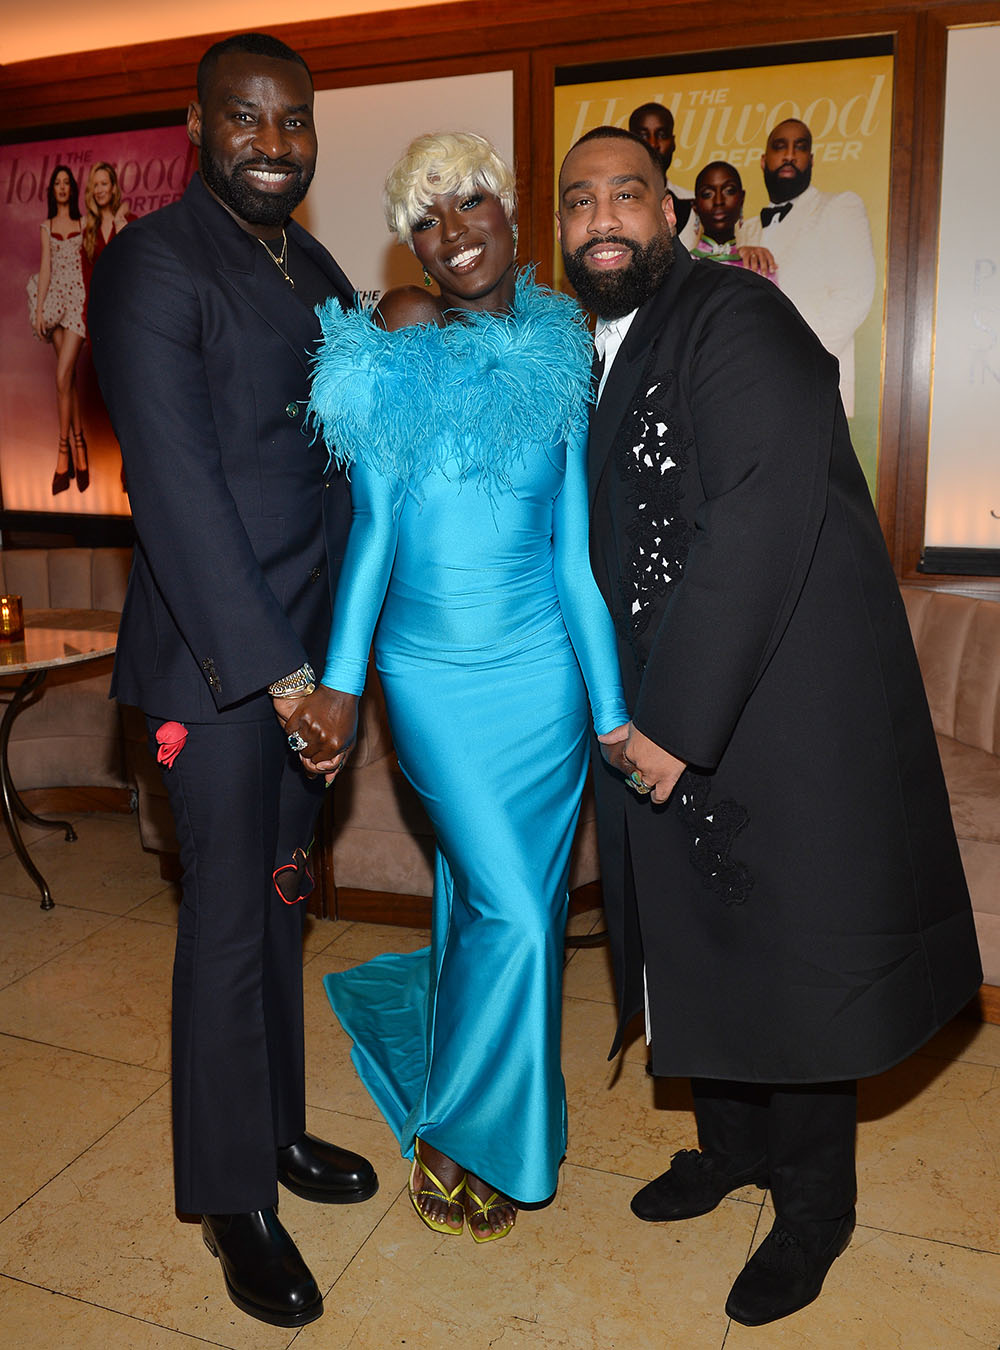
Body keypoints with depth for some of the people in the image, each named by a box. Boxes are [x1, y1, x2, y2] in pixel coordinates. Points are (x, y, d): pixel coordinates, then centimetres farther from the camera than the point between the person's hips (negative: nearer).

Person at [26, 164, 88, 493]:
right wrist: (38, 309, 3)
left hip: (79, 297, -4)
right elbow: (45, 268, 11)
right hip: (55, 299, 4)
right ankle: (79, 446, 7)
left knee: (63, 375, -13)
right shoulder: (47, 226, 13)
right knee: (69, 377, 3)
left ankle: (64, 452, -8)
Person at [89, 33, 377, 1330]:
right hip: (215, 654, -7)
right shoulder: (152, 264, -9)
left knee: (281, 898, 18)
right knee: (229, 917, 4)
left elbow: (336, 455, 13)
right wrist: (279, 672, -18)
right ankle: (234, 1199, 25)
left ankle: (278, 1128, 38)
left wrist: (330, 655, 4)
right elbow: (175, 485, -17)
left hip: (307, 646, 7)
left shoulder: (318, 271, 14)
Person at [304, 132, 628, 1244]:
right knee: (510, 911, -3)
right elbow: (374, 523, -3)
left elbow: (577, 553, 2)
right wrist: (341, 678, -8)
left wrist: (613, 710, 0)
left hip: (542, 665, 2)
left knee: (506, 899, 12)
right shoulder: (397, 351, -1)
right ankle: (463, 1131, 26)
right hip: (432, 675, -2)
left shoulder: (559, 365, 3)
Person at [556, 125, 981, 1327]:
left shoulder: (736, 319, -14)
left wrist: (676, 724, -23)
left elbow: (762, 525, -25)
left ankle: (813, 1206, 30)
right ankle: (734, 1141, 43)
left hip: (781, 709, -8)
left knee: (789, 949, 6)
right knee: (696, 933, 18)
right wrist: (627, 709, 7)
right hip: (666, 713, 8)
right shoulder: (605, 353, 12)